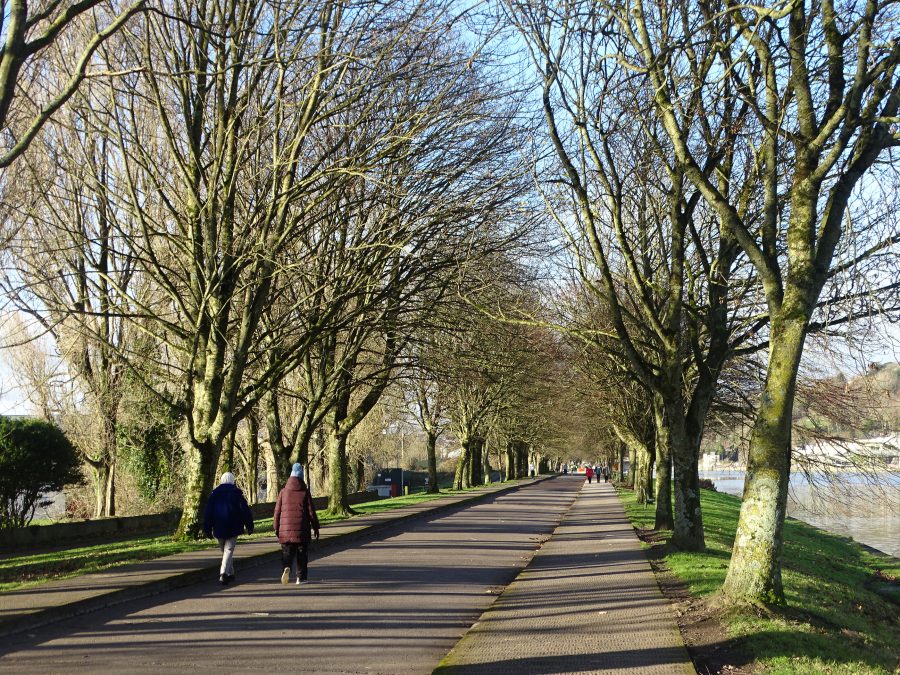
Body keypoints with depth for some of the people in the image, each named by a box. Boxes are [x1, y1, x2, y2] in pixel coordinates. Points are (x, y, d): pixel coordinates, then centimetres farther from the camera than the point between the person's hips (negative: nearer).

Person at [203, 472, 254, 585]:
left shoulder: (214, 494, 4)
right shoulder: (237, 493, -3)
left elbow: (208, 512, 5)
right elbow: (245, 511, -2)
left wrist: (207, 529, 9)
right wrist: (249, 526, 4)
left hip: (219, 528, 3)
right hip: (233, 528, -3)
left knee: (225, 551, 17)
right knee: (229, 550, -4)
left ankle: (230, 573, 24)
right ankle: (223, 573, -23)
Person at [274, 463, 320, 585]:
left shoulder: (283, 492, 2)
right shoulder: (305, 492, -3)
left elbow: (277, 511, 5)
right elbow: (311, 512, -1)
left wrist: (276, 528, 14)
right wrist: (315, 528, 7)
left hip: (286, 528, 1)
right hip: (302, 529, -1)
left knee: (287, 551, 8)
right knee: (302, 553, 8)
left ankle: (286, 567, -20)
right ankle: (301, 577, 10)